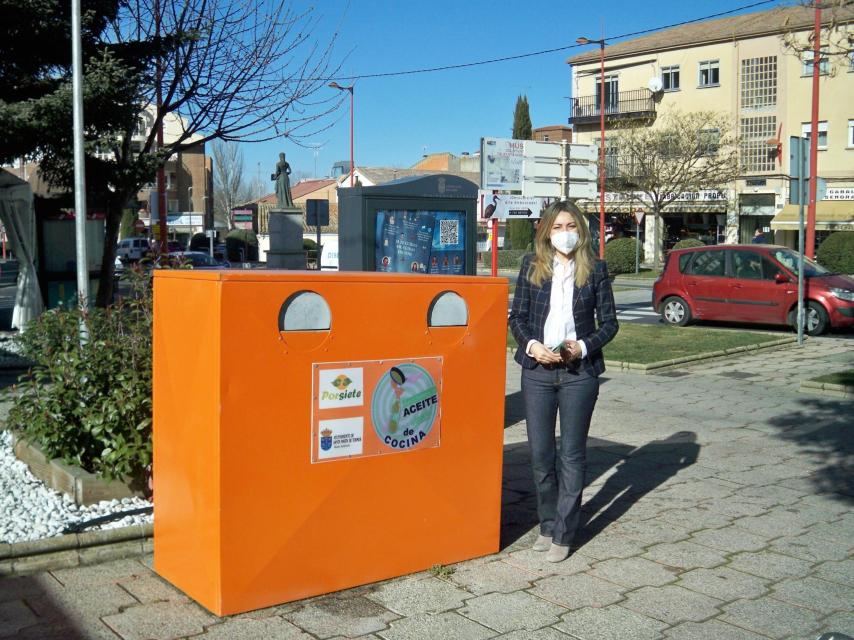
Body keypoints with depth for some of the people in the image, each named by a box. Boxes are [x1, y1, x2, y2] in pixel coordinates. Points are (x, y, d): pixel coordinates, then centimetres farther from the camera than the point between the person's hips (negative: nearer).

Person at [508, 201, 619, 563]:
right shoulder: (532, 266, 4)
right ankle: (547, 525, 24)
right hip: (537, 370, 2)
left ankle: (563, 535, 13)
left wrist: (582, 347, -13)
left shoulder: (594, 269, 0)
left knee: (572, 454, 4)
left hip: (579, 372, -1)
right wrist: (531, 345, -12)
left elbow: (609, 323, 2)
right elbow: (517, 317, 5)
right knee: (540, 452, 7)